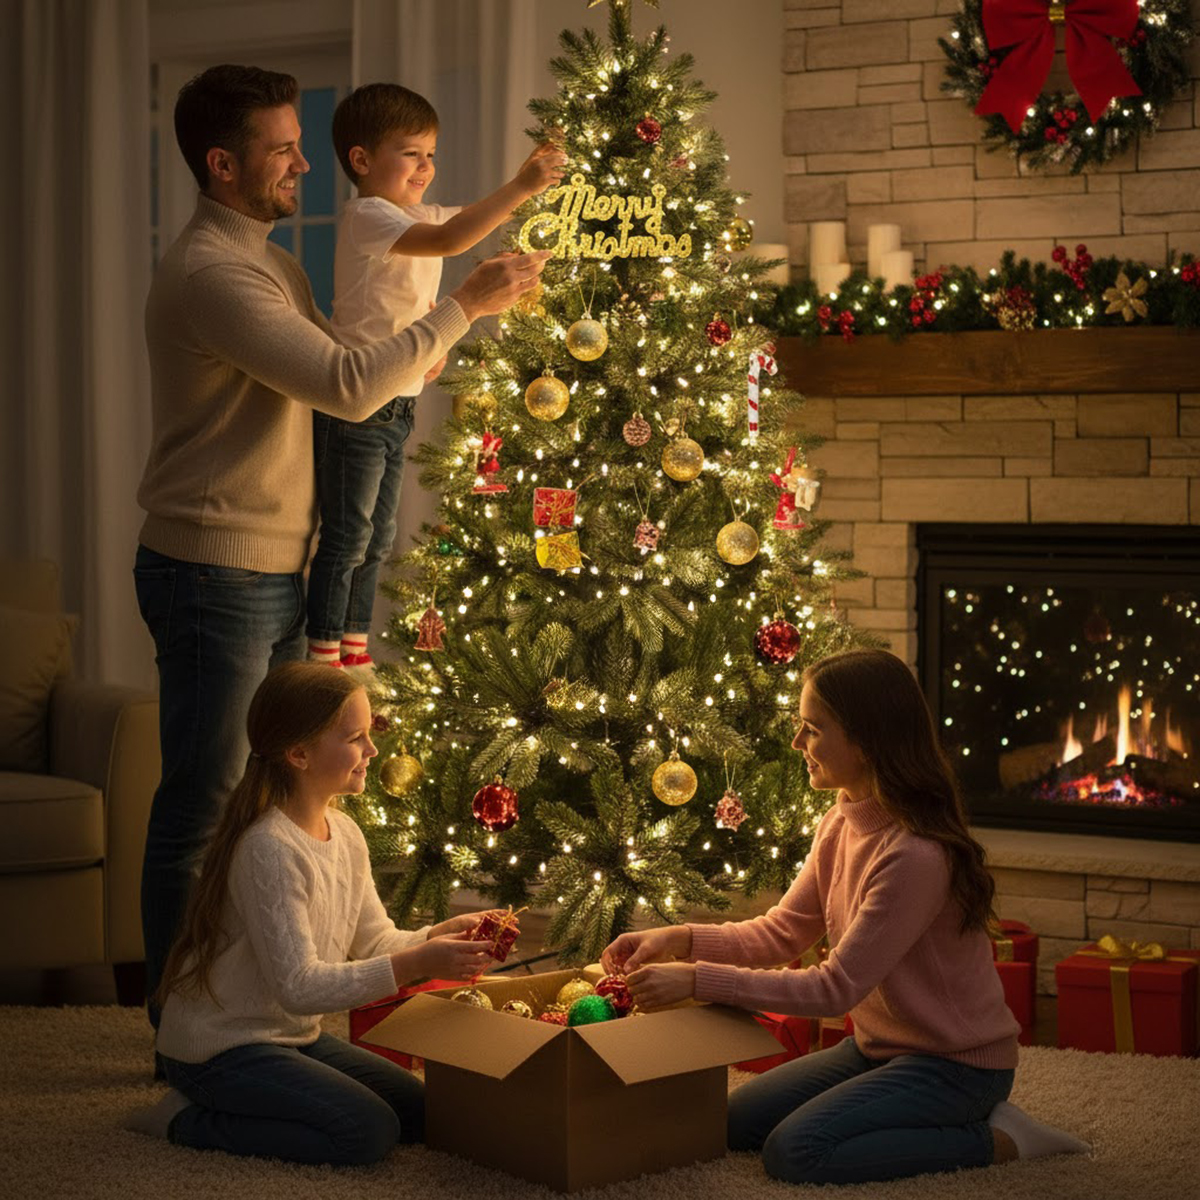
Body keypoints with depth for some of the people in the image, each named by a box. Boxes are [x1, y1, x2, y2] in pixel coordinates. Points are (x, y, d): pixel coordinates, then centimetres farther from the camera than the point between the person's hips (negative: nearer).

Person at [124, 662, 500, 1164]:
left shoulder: (345, 834, 5)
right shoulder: (269, 849, -25)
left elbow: (374, 941, 8)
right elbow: (299, 986, -29)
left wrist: (439, 935, -12)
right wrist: (416, 963, -32)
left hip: (294, 1035, 10)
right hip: (220, 1046, -10)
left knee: (419, 1111, 6)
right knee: (369, 1132, -19)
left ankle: (221, 1105, 11)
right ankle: (192, 1120, -6)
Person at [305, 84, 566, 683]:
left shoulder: (412, 214, 14)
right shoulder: (367, 216, -17)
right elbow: (448, 239, -31)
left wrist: (531, 172, -1)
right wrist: (519, 188, -33)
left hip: (395, 408, 10)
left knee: (376, 540, 15)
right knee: (346, 538, -5)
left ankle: (355, 659, 24)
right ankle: (323, 664, 2)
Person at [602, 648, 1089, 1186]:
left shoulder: (916, 855, -29)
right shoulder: (839, 826, 0)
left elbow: (837, 988, -27)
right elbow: (781, 932, 6)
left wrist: (697, 979, -27)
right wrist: (682, 939, -11)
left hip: (957, 1062, -9)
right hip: (878, 1045, 9)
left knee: (795, 1151, -22)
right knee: (735, 1121, 7)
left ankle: (996, 1139, -7)